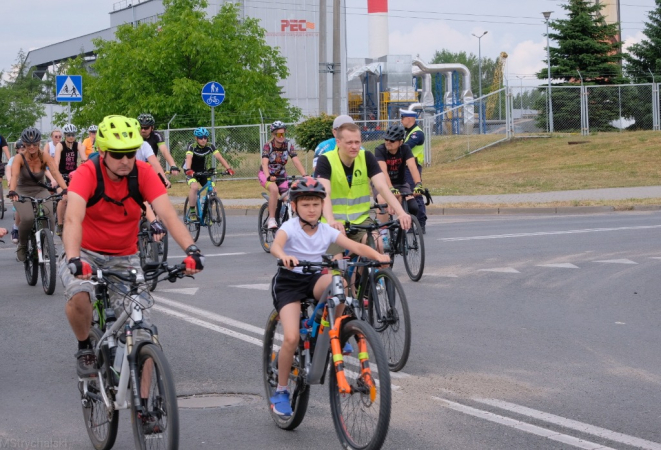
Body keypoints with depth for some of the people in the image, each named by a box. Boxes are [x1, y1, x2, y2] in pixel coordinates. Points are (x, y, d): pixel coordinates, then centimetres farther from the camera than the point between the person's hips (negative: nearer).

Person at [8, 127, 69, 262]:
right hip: (23, 192, -2)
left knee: (48, 215, -28)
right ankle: (22, 246, -2)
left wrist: (65, 189, -40)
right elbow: (14, 176, -30)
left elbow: (56, 173, -24)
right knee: (28, 218, -30)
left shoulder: (45, 156, -10)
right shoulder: (19, 158, -14)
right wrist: (12, 192, -49)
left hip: (40, 191, 2)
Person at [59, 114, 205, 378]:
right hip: (86, 255, -2)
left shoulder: (143, 174, -14)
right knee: (79, 296, -34)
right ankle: (85, 348, -4)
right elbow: (73, 219, -34)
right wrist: (74, 259, -52)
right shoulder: (87, 174, -21)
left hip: (125, 258, 2)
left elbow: (168, 214, -24)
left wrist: (191, 249, -41)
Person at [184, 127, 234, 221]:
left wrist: (228, 168, -37)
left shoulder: (210, 146, -12)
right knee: (194, 187, -32)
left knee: (213, 190, -12)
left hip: (203, 172, 4)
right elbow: (189, 158, -38)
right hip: (192, 172, -4)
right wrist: (188, 170, -57)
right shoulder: (192, 147, -21)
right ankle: (192, 211, -18)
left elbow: (219, 157, -23)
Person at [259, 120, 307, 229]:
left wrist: (304, 175, -37)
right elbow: (264, 163, -33)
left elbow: (296, 161, -21)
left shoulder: (288, 145, -11)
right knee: (274, 189, -34)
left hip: (281, 175, 4)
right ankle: (271, 219, -27)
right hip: (266, 174, -4)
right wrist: (268, 177, -51)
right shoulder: (268, 146, -20)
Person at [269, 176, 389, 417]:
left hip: (314, 280, 3)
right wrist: (284, 256, -59)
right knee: (291, 337, -20)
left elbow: (356, 246, -13)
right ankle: (281, 391, 0)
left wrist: (377, 255, -33)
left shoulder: (327, 231, -3)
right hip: (288, 281, -3)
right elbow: (275, 245, -35)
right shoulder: (290, 227, -14)